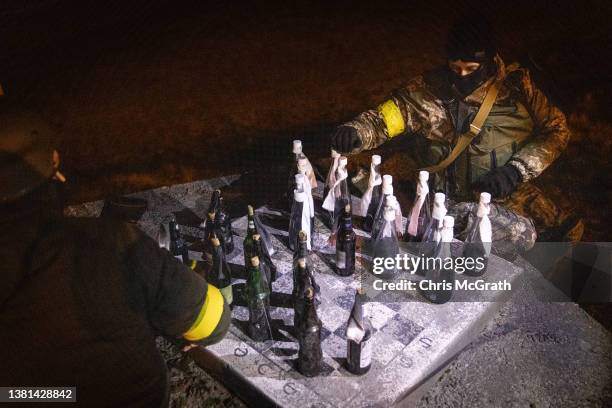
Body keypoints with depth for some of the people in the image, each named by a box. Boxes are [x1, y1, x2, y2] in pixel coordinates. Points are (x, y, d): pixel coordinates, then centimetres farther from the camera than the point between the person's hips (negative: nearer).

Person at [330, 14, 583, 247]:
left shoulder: (515, 85, -5)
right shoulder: (431, 90, -13)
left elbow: (556, 128, 1)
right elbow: (383, 117, -14)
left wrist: (518, 170, -13)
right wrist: (355, 132, -37)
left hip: (513, 192, 4)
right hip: (459, 200, -4)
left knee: (568, 231, -5)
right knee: (523, 236, -23)